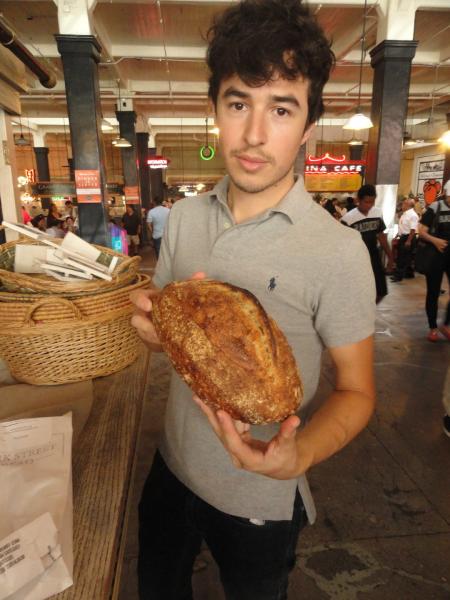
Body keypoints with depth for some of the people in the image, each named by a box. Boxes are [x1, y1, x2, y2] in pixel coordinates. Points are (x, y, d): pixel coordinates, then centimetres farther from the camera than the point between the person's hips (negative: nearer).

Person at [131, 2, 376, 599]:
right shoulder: (184, 217, -7)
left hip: (258, 499, -4)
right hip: (172, 466, 5)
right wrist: (155, 323, -19)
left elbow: (357, 392, -15)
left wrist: (297, 454, -34)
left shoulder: (337, 250, -23)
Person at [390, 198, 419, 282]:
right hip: (402, 237, 10)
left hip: (408, 238, -10)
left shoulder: (413, 215, -18)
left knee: (403, 257, -6)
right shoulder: (404, 214, 12)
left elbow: (413, 229, -23)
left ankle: (398, 275, -3)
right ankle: (409, 273, 26)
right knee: (401, 256, 14)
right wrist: (397, 237, 19)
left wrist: (408, 241, -25)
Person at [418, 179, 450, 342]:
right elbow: (421, 231, -11)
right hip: (436, 255, -3)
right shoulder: (435, 208, -7)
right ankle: (433, 328, 18)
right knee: (433, 293, 5)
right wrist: (434, 240, -28)